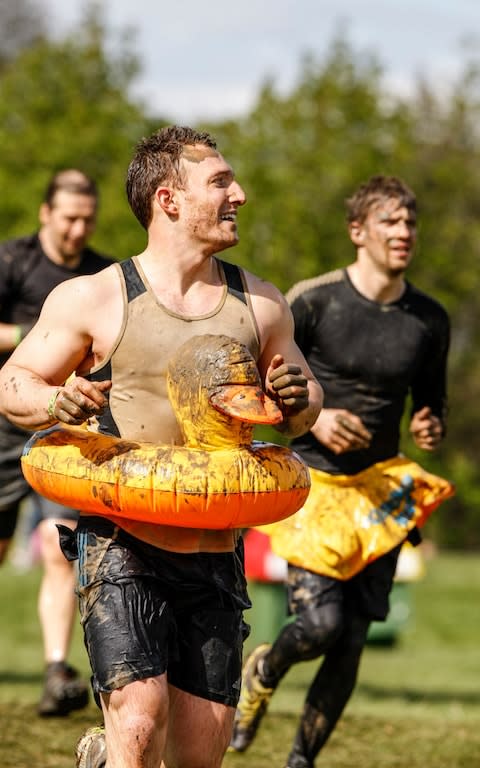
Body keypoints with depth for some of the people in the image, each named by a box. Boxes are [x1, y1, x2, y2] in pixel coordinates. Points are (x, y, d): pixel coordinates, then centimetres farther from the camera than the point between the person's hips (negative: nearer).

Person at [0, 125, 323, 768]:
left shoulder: (260, 305, 9)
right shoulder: (95, 299, -2)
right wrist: (58, 402, -16)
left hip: (215, 552, 4)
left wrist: (298, 399, -4)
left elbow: (302, 412, 21)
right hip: (122, 545, -4)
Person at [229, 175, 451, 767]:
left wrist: (432, 429, -5)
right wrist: (312, 417, -16)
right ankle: (261, 673, 18)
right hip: (313, 480, -4)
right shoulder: (314, 301, -8)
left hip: (379, 489, 4)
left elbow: (431, 401, 18)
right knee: (321, 622, -17)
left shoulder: (429, 320, 4)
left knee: (352, 640, 0)